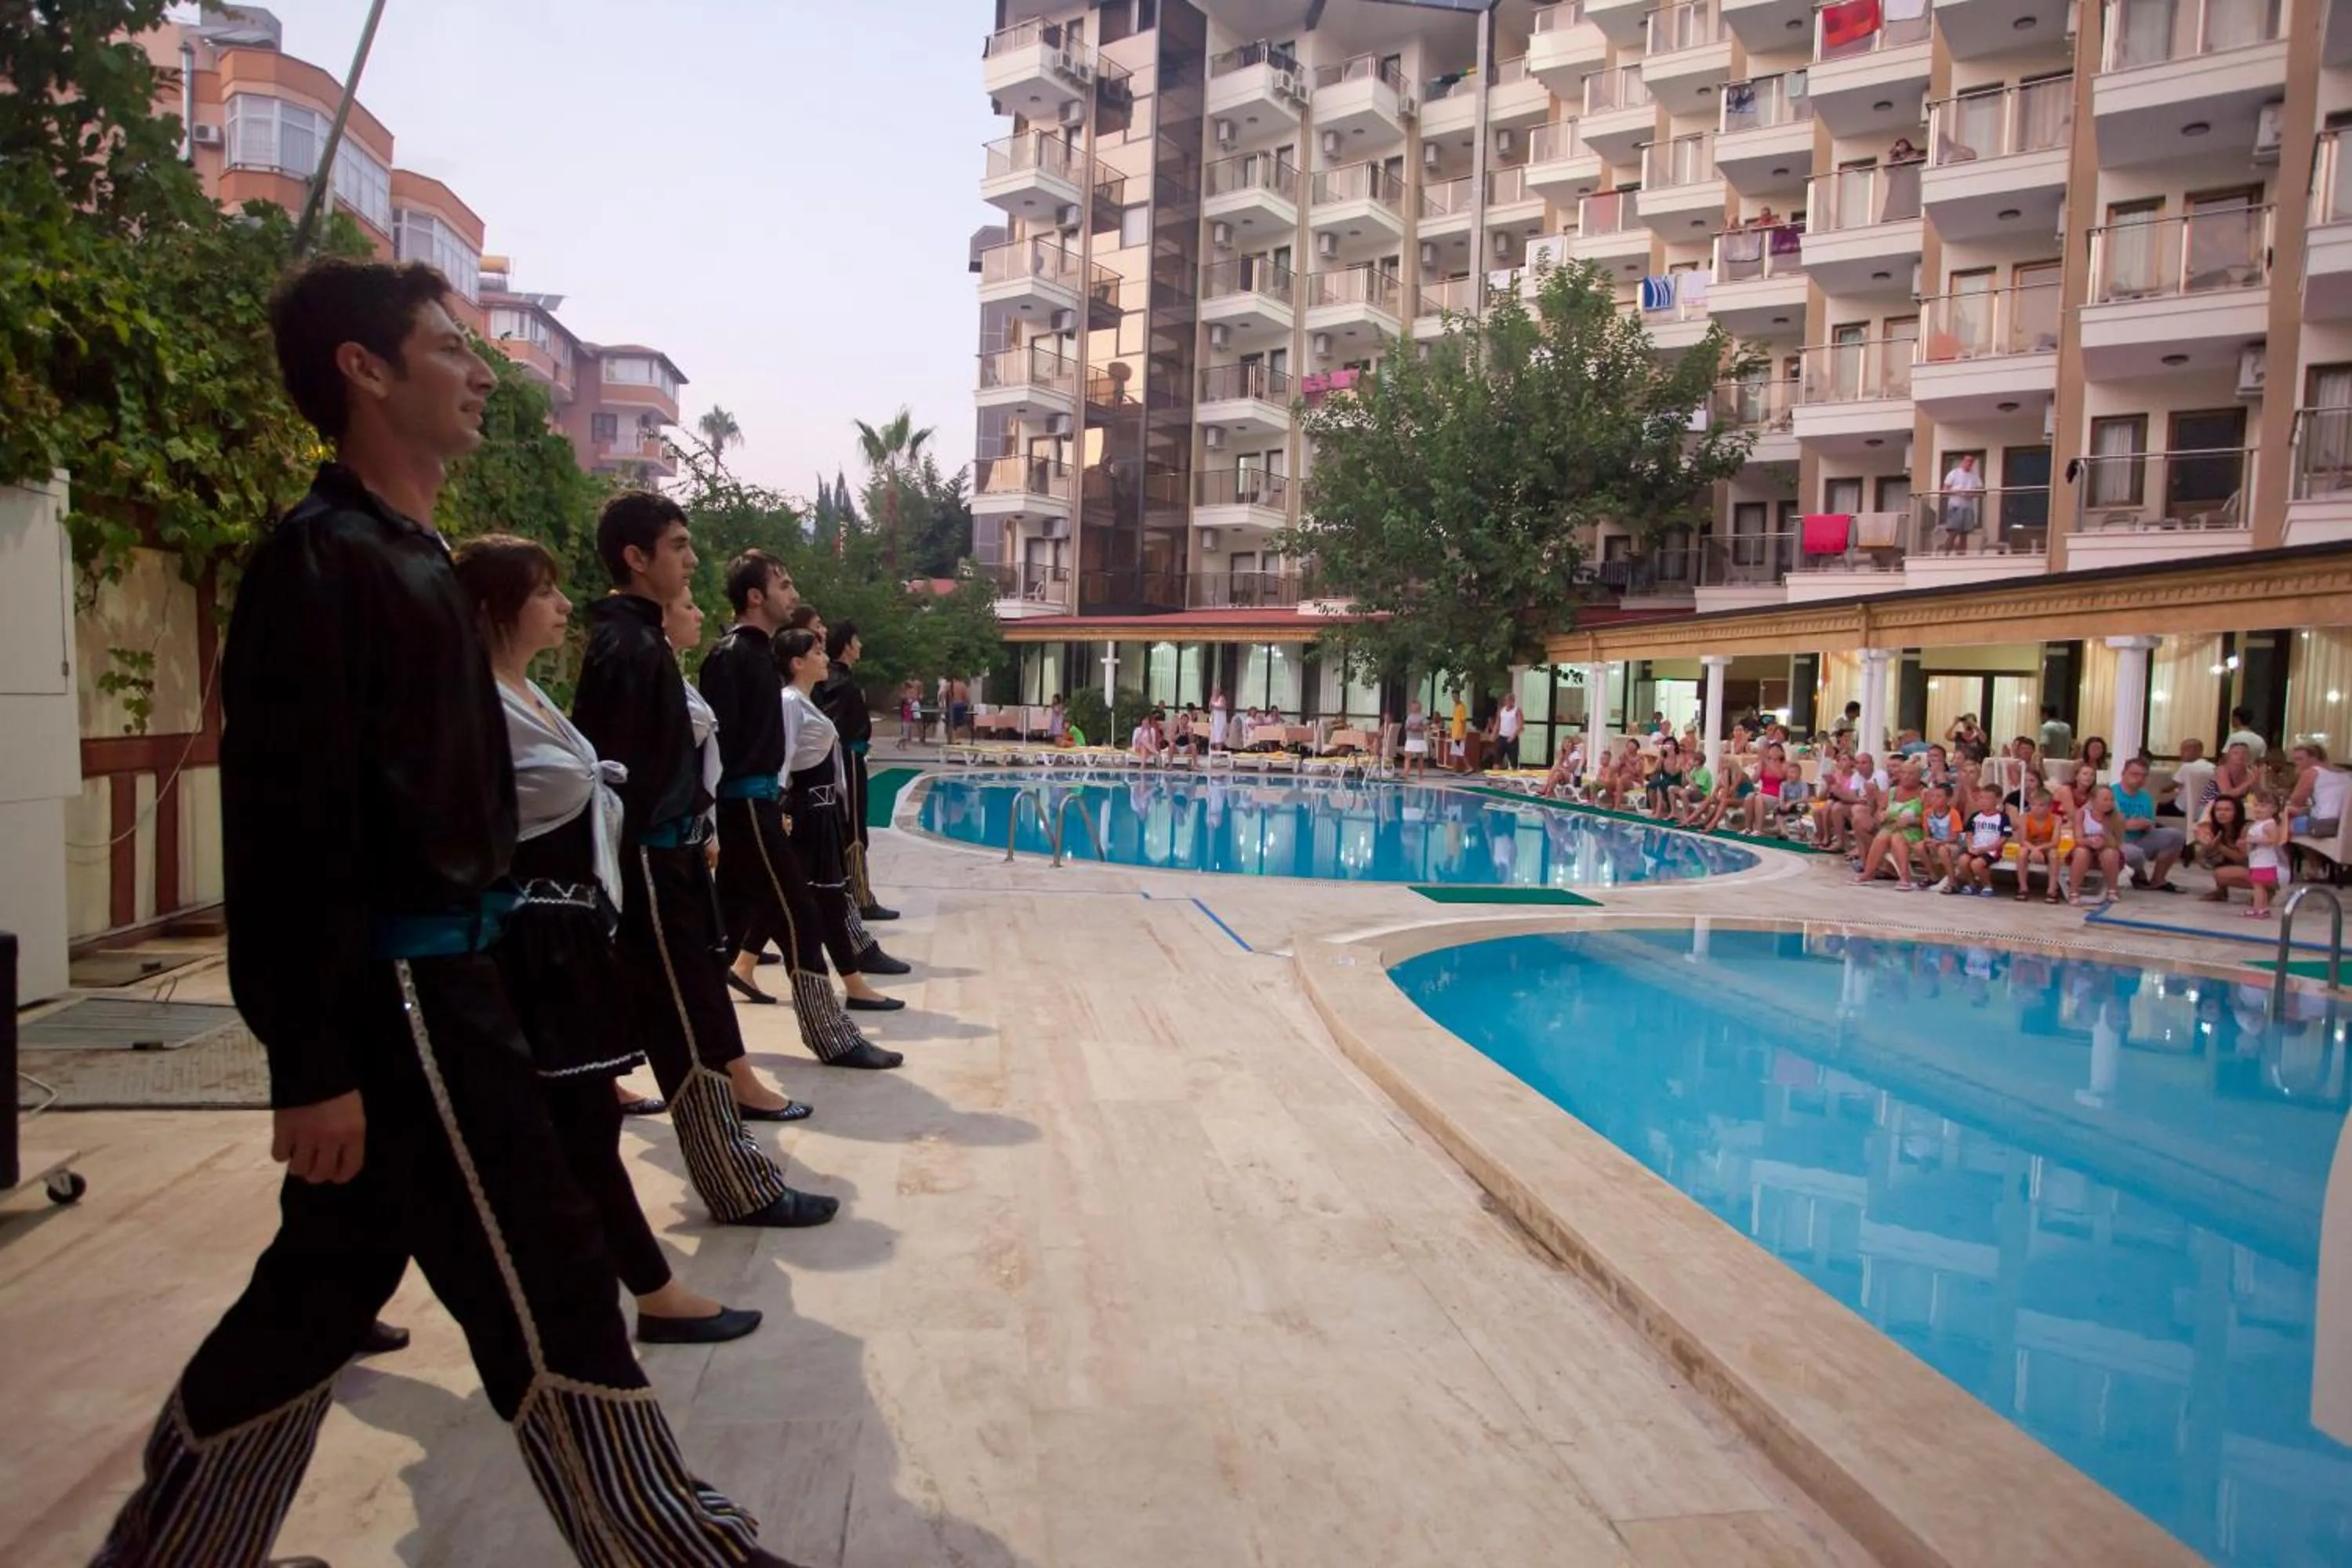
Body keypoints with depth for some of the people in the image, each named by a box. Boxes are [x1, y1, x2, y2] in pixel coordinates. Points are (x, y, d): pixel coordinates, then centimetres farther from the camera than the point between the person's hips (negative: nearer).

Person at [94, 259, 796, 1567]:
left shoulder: (411, 554, 15)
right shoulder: (324, 558, -15)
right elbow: (290, 825, -20)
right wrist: (314, 1063, -20)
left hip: (437, 979, 10)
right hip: (392, 997, -10)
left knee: (319, 1298, 19)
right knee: (547, 1289, 0)